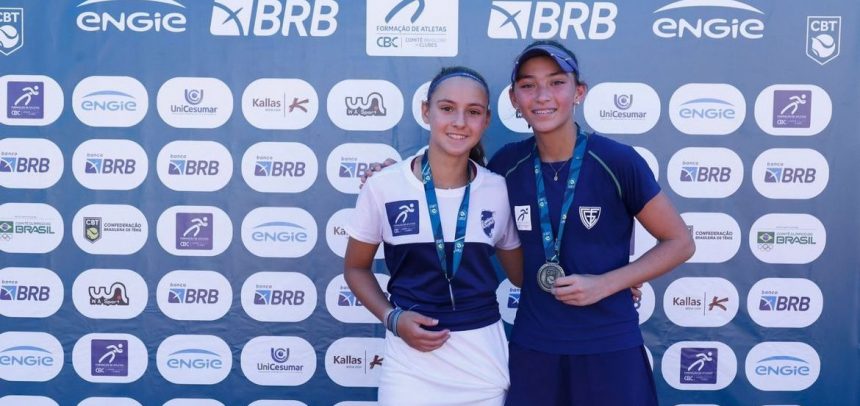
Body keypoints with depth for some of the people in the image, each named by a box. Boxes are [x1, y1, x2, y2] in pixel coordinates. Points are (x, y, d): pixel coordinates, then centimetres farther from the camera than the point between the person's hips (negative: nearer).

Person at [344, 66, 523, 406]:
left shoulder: (498, 190, -2)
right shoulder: (384, 186, -8)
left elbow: (521, 273, 11)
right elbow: (356, 268, 4)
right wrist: (392, 318, -10)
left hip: (484, 355, 2)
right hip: (411, 356, -2)